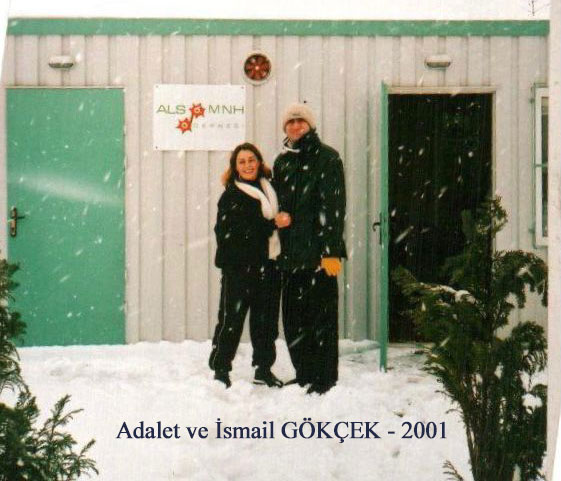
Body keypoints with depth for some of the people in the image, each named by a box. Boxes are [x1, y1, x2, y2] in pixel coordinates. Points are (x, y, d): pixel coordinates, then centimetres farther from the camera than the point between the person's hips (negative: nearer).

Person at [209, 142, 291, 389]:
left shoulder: (269, 189, 14)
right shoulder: (231, 195, -6)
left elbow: (280, 217, 27)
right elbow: (236, 230, -17)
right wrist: (272, 224, -17)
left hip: (268, 264, 6)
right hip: (239, 265, -6)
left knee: (266, 319, 11)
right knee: (232, 316, -6)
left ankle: (264, 368, 20)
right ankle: (221, 368, 2)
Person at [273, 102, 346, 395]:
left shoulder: (326, 158, -4)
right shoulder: (282, 162, 17)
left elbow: (333, 206, -11)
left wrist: (332, 250, -17)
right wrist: (278, 245, 9)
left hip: (318, 253, -7)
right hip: (291, 254, 7)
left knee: (320, 316, -4)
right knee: (293, 317, 10)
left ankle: (325, 379, 2)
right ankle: (304, 375, 21)